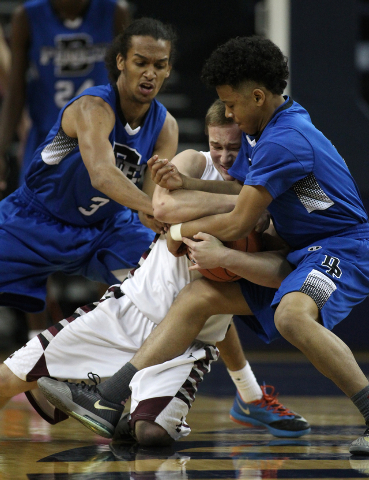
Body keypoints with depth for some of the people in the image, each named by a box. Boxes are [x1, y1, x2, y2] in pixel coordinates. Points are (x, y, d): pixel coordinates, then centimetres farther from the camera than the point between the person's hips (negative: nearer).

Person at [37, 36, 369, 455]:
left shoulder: (283, 141, -22)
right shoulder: (260, 130, 10)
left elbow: (238, 223, -17)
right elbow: (241, 187, 24)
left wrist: (182, 231, 1)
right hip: (296, 251, 10)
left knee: (292, 315, -39)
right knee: (197, 297, 5)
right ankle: (110, 397, 3)